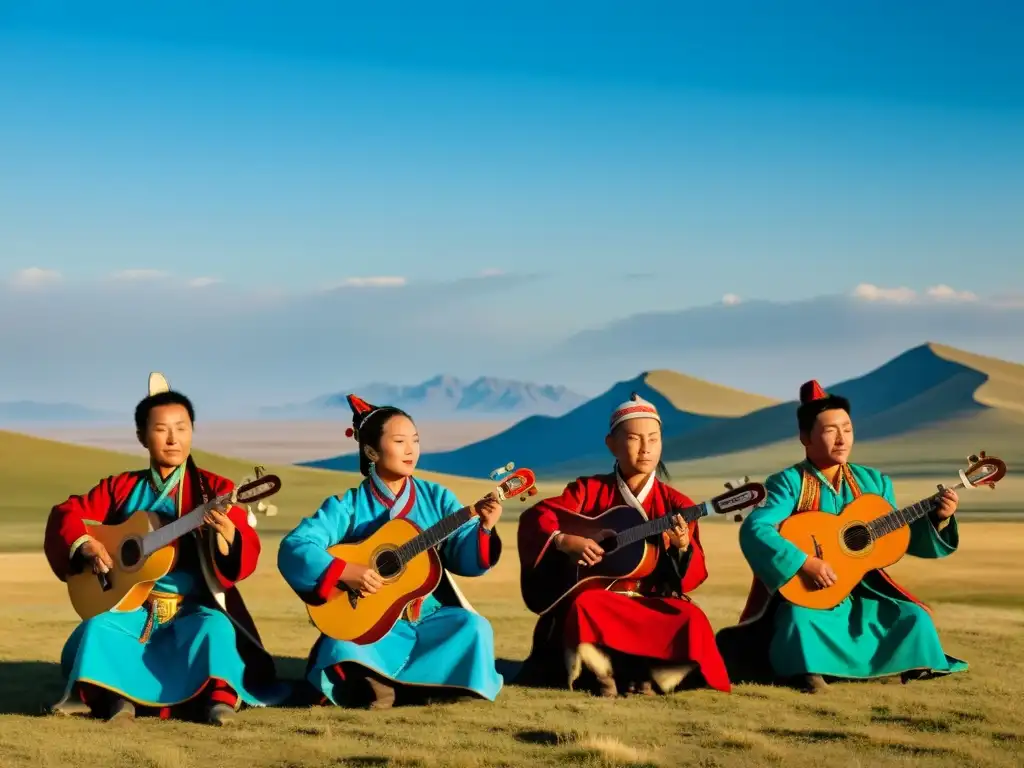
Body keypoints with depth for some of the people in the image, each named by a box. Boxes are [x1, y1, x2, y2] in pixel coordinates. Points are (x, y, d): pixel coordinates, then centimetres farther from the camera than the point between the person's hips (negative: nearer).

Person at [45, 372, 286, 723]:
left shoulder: (213, 489, -1)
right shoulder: (121, 488, 8)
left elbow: (246, 557, -11)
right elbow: (66, 513, 10)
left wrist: (227, 533, -35)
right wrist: (86, 546, -11)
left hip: (193, 609, -2)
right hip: (133, 606, 3)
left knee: (215, 628, -34)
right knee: (98, 627, -26)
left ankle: (221, 696, -25)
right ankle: (113, 696, -16)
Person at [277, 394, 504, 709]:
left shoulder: (436, 498, 5)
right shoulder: (348, 506, -4)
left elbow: (464, 558, -2)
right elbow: (293, 548, -14)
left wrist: (483, 529, -22)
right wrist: (344, 571, -27)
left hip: (429, 621, 4)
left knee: (473, 627, -25)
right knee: (343, 651, -33)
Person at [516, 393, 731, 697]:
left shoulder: (675, 505, 5)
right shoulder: (589, 490, 4)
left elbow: (695, 574, 0)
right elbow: (534, 517, -2)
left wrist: (682, 548, -22)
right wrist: (565, 540, -21)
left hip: (654, 601, 1)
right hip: (598, 595, -1)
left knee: (692, 620, -29)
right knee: (583, 606, -36)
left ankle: (648, 674, -15)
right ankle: (602, 672, -17)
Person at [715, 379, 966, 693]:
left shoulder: (873, 482, 9)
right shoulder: (789, 483, -9)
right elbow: (753, 529, -24)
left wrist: (937, 519, -4)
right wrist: (805, 563, -32)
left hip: (862, 593, 5)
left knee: (914, 618, -14)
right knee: (800, 619, -36)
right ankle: (805, 671, -13)